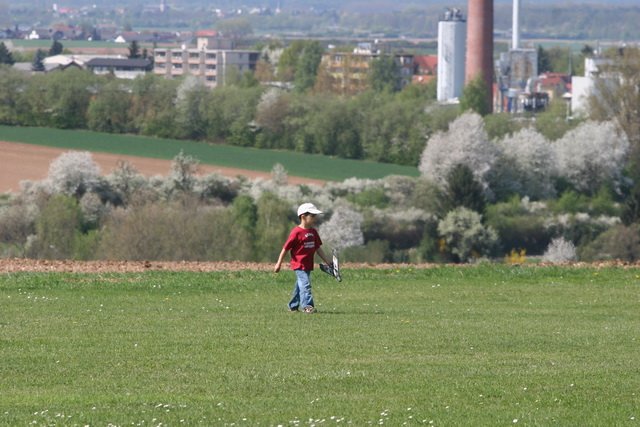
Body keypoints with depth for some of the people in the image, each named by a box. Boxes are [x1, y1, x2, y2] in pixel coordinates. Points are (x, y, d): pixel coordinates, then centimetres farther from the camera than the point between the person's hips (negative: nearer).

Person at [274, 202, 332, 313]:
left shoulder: (313, 232, 9)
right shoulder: (296, 232, -14)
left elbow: (318, 248, 16)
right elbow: (286, 248, -11)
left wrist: (327, 262, 15)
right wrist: (279, 264, -10)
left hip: (308, 265, 8)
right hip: (299, 264, -8)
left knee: (300, 285, 16)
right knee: (305, 284, -17)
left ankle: (293, 306, 27)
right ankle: (307, 305, -23)